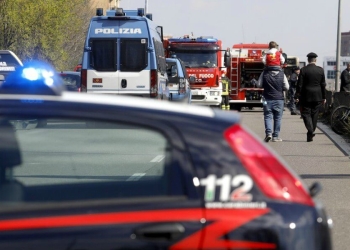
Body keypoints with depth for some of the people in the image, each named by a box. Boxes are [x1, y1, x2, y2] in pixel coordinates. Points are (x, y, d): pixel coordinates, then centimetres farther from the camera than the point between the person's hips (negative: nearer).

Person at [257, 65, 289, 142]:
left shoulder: (264, 73, -5)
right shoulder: (282, 74, -6)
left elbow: (259, 85, -2)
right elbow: (286, 87, -4)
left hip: (267, 99, 0)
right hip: (279, 99, 0)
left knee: (268, 116, 3)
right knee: (277, 118, 8)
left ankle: (268, 132, -17)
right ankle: (275, 136, 10)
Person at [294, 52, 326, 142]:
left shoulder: (303, 70, -7)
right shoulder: (320, 70, 2)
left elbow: (300, 84, -8)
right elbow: (323, 84, 5)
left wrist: (297, 96, -3)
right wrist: (324, 97, 12)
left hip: (306, 96, -3)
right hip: (317, 97, 3)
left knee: (306, 113, 0)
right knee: (314, 115, 10)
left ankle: (310, 131, -20)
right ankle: (311, 133, 15)